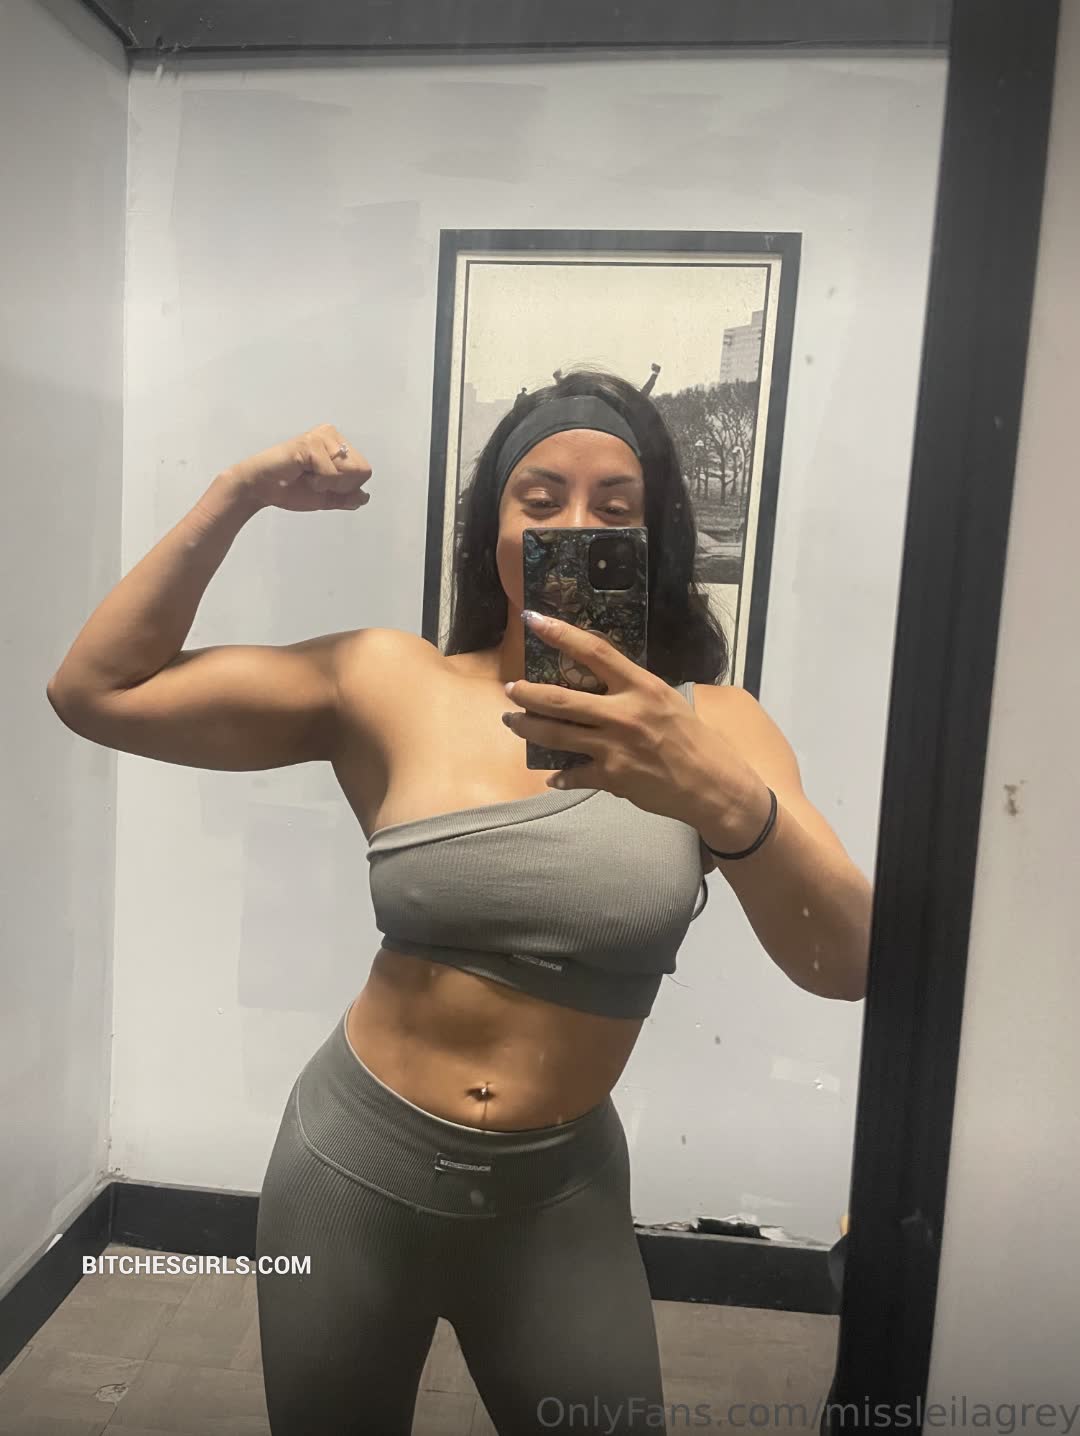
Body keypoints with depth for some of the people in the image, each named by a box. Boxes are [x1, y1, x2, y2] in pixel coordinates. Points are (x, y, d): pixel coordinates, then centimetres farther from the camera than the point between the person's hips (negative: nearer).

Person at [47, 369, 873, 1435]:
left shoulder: (706, 722, -10)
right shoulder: (387, 686, -8)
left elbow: (846, 965, -20)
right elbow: (95, 693, -7)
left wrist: (721, 795, -39)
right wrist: (235, 497, -11)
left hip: (560, 1198, 0)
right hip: (352, 1167, 1)